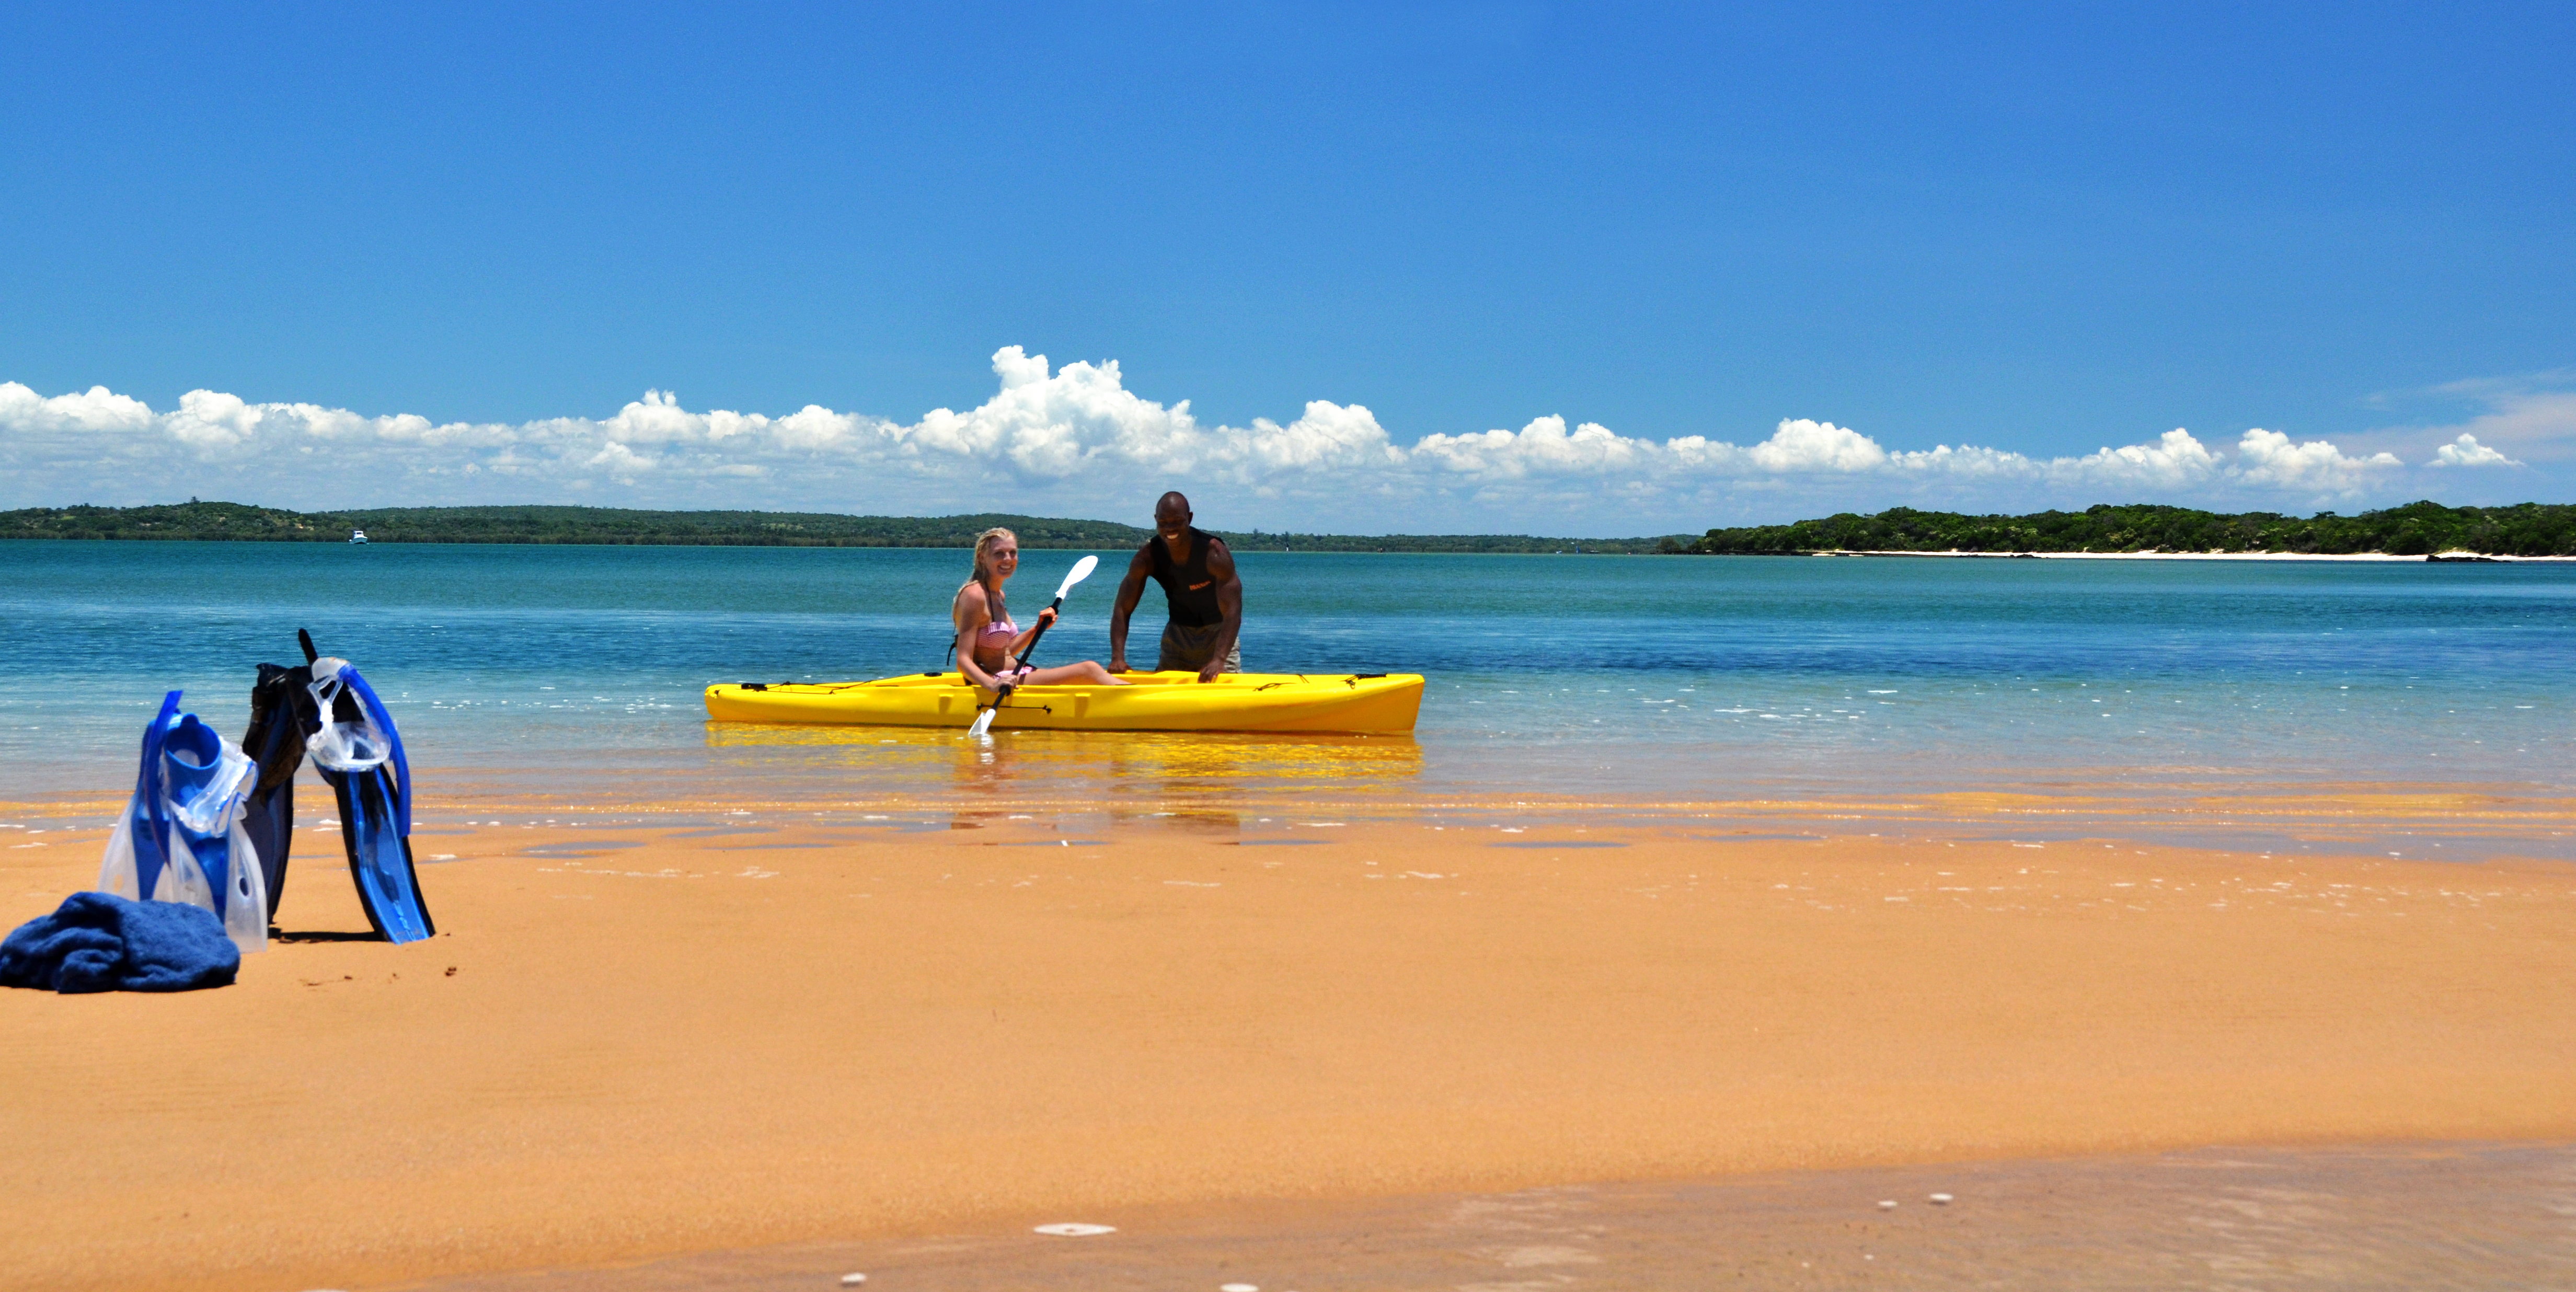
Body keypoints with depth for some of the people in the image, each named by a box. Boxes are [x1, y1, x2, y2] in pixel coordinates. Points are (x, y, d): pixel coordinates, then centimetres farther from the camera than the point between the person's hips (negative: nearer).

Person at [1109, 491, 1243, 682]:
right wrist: (1117, 657, -28)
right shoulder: (1148, 557, -14)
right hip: (1178, 631, 4)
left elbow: (1232, 612, -32)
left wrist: (1218, 660, -45)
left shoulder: (1214, 553, -25)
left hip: (1217, 631, -3)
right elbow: (1122, 609, -13)